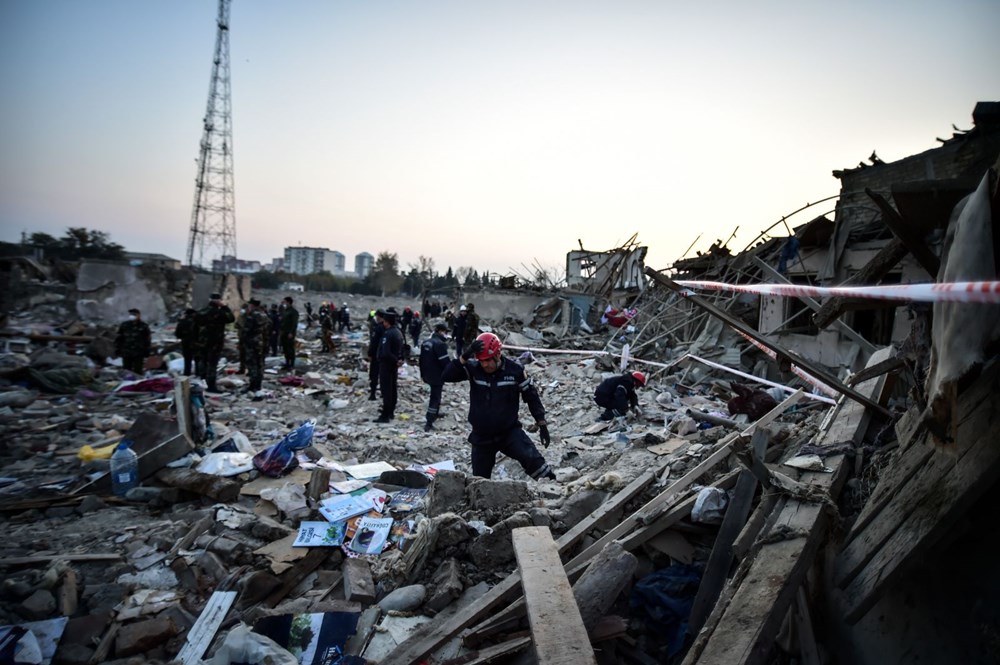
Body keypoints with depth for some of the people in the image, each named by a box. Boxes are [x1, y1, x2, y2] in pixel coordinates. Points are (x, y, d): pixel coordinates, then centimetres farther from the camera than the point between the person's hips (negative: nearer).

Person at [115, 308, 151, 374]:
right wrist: (117, 350, 6)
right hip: (126, 353, 2)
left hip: (138, 354, -2)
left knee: (138, 371, 0)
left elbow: (148, 339, 3)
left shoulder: (143, 326, 1)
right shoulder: (124, 325, 5)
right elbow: (118, 339, 10)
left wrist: (147, 351, -1)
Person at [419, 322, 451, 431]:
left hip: (427, 375, 8)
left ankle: (435, 413, 42)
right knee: (435, 397, -2)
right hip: (437, 376, -8)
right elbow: (445, 361, -21)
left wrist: (422, 374, 24)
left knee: (435, 394, 27)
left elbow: (421, 359, 15)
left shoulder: (426, 342, 7)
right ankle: (429, 423, -3)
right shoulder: (440, 344, -21)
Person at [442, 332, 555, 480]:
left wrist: (542, 424, -1)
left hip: (510, 431, -2)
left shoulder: (514, 370, -10)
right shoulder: (473, 369, -9)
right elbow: (446, 376, -21)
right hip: (481, 436, 2)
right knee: (480, 479, 12)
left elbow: (531, 396, 0)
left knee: (532, 459, -24)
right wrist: (465, 356, -33)